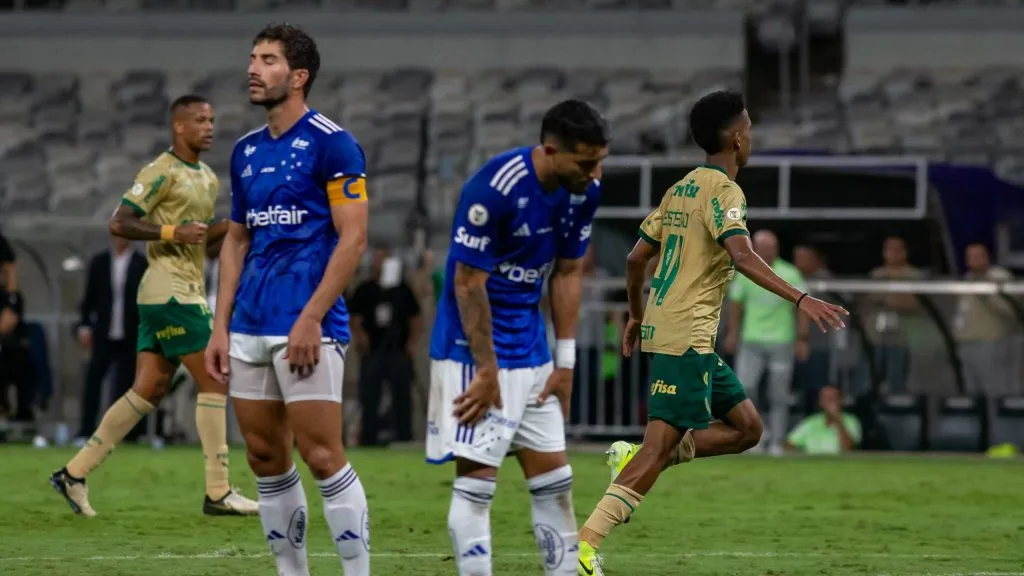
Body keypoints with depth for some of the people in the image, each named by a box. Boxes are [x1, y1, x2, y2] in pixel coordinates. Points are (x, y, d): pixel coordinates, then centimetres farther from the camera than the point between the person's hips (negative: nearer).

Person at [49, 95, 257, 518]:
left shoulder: (208, 178, 18)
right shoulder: (161, 173, -10)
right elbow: (119, 223, -14)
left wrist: (229, 226, 9)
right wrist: (172, 232, -22)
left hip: (188, 291, 9)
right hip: (169, 288, -9)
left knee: (148, 390, 7)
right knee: (214, 382, -9)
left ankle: (75, 473, 11)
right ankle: (218, 493, -6)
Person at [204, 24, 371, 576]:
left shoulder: (330, 142, -7)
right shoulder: (246, 150, 15)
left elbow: (353, 239, -11)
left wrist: (310, 319, -17)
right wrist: (221, 327, 11)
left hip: (306, 327, -7)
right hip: (249, 329, 7)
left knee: (321, 456, -10)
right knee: (265, 459, 7)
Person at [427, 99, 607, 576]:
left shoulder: (584, 192, -2)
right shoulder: (494, 189, -23)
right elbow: (468, 284, -19)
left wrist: (565, 364, 7)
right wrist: (487, 372, -16)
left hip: (532, 354, 7)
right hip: (474, 352, -7)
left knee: (553, 480, 8)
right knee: (476, 480, -8)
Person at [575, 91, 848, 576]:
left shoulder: (680, 189, 17)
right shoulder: (723, 191, -10)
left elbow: (636, 257, 21)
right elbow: (742, 256, -26)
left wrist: (636, 317, 34)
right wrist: (801, 299, -31)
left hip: (662, 327, 9)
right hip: (686, 336, -9)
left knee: (746, 428, 12)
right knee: (661, 445, -12)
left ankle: (634, 459, 6)